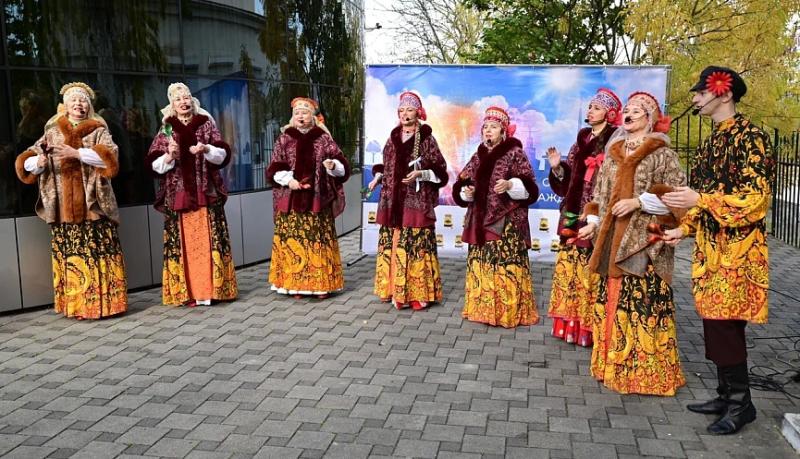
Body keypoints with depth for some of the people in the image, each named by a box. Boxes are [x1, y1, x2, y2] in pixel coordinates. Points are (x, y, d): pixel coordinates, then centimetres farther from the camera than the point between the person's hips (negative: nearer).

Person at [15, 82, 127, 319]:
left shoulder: (99, 131, 9)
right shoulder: (51, 133, 15)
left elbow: (109, 156, -10)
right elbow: (27, 162, 10)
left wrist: (76, 153, -20)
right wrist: (39, 162, -14)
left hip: (93, 204, -2)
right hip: (63, 207, 2)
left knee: (98, 253, -5)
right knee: (70, 255, 2)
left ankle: (104, 302, 0)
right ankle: (77, 304, 8)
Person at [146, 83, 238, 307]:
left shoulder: (206, 124, 8)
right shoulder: (166, 130, 7)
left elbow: (224, 154, 3)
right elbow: (153, 164, 3)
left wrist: (207, 149, -15)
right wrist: (169, 156, -15)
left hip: (206, 193, 0)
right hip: (178, 195, 0)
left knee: (209, 242, 1)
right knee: (184, 244, 0)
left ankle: (213, 288, 8)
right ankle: (188, 291, 4)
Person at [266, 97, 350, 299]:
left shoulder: (323, 138, 5)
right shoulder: (284, 138, 7)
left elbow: (342, 166, 4)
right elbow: (274, 169, 5)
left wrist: (333, 165, -18)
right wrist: (288, 180, -12)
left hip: (317, 199, 0)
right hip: (291, 200, 1)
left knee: (318, 240, 1)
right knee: (293, 240, 0)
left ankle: (321, 284, 8)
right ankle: (295, 283, 8)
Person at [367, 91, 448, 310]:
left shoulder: (426, 139, -1)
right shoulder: (393, 137, 14)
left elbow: (440, 171, -2)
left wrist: (420, 174, -18)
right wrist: (378, 178, 5)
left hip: (416, 202, -5)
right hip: (393, 201, 5)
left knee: (415, 245, -7)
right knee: (392, 244, 6)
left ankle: (416, 292, 1)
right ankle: (393, 289, 15)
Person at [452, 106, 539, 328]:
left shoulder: (515, 153, -2)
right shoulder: (478, 155, 13)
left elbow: (529, 187, -7)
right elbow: (463, 184, 16)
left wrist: (510, 185, -24)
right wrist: (466, 191, -6)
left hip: (507, 221, -5)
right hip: (481, 220, 6)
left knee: (506, 264, -7)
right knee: (481, 263, 9)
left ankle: (509, 311, 3)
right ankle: (482, 307, 20)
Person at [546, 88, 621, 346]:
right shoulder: (582, 138, 15)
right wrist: (557, 167, -2)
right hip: (575, 216, 7)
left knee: (592, 271, -4)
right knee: (570, 267, 10)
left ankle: (590, 326, 6)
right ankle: (570, 322, 20)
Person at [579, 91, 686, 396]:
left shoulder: (661, 153, 0)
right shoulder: (613, 153, 17)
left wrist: (638, 201, -16)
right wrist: (592, 223, 8)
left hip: (643, 240, -6)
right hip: (613, 239, 6)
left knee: (644, 303, -6)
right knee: (613, 300, 8)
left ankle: (647, 370, 4)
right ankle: (615, 365, 18)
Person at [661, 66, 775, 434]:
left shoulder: (750, 137, -11)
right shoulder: (712, 141, 16)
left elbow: (756, 195, -18)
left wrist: (700, 200, -22)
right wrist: (685, 228, 13)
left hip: (736, 248, -8)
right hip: (710, 246, 9)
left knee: (725, 323, -6)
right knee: (713, 321, 10)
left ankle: (741, 403, 8)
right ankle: (726, 395, 21)